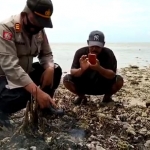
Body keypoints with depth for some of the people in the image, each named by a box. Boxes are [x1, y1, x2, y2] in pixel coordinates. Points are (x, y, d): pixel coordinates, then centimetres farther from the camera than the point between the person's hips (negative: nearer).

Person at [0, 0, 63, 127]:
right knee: (18, 97, -36)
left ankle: (45, 105, 10)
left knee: (56, 70, -6)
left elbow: (46, 54, 4)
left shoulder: (39, 30, -4)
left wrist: (50, 68, -22)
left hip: (25, 72, 7)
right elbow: (10, 66, -37)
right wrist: (37, 92, -44)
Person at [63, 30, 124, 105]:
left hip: (103, 86, 0)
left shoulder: (108, 53, -18)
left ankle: (107, 97, 7)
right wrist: (81, 69, -46)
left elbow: (112, 75, -27)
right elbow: (72, 72, -23)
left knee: (119, 80, -27)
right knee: (66, 79, -23)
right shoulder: (80, 52, -16)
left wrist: (99, 68, -46)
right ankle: (81, 97, 7)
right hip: (84, 85, 1)